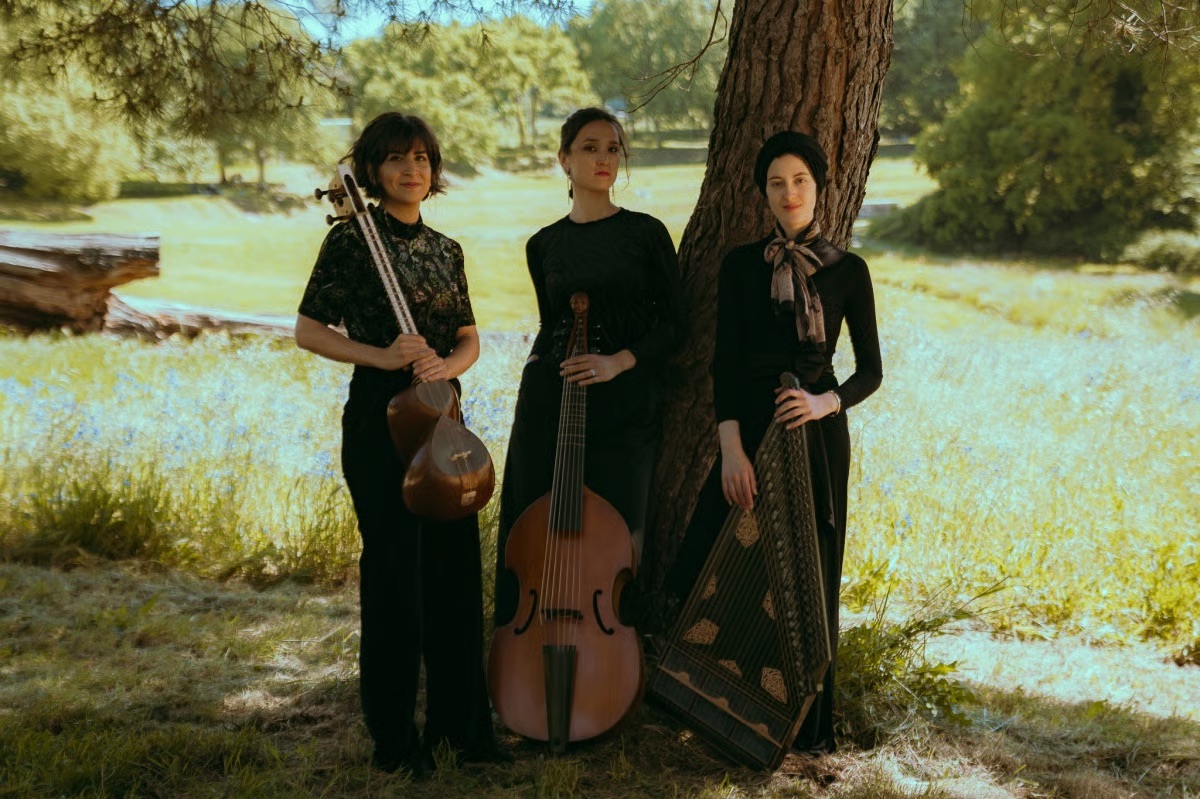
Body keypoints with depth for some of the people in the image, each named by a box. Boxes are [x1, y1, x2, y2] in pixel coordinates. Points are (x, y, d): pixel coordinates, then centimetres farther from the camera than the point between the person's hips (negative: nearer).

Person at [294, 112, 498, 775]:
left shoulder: (447, 250, 13)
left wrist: (448, 364, -7)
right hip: (380, 420, -6)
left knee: (456, 566, 8)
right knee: (395, 571, -1)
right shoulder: (351, 240, -4)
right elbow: (309, 330, -5)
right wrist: (381, 355, -18)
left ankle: (459, 720, 22)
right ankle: (394, 733, 13)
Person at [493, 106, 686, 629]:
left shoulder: (645, 233, 1)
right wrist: (536, 367, 4)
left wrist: (619, 361, -14)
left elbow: (672, 324, -1)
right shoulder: (544, 245, 10)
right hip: (549, 401, 3)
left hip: (625, 405, -2)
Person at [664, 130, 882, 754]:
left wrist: (826, 402, -16)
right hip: (749, 427, 1)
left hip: (816, 432, -1)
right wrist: (731, 448, -14)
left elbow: (871, 369, 4)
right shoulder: (741, 264, 4)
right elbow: (724, 363, -3)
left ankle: (807, 726, 16)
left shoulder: (848, 270, 3)